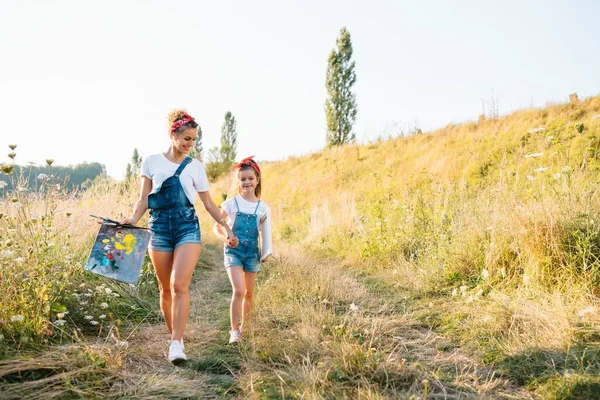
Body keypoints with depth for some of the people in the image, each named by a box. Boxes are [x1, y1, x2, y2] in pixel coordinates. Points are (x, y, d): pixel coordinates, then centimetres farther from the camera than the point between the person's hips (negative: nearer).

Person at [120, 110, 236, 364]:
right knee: (166, 288, 8)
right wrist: (133, 218, -11)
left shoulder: (196, 167, 7)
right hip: (159, 229, 1)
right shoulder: (151, 162, 7)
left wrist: (226, 227, 6)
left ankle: (177, 344, -15)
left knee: (180, 285, -16)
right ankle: (174, 335, 25)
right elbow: (144, 199, 7)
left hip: (188, 229, -1)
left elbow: (208, 202, 12)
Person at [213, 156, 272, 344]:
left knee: (249, 292, 13)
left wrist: (265, 252, 1)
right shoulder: (231, 203, -3)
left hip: (252, 252, 3)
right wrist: (226, 239, -19)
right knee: (238, 290, -17)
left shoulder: (263, 208, 2)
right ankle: (234, 331, -11)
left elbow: (264, 233, 9)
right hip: (233, 251, -3)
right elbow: (217, 226, -2)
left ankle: (243, 325, 33)